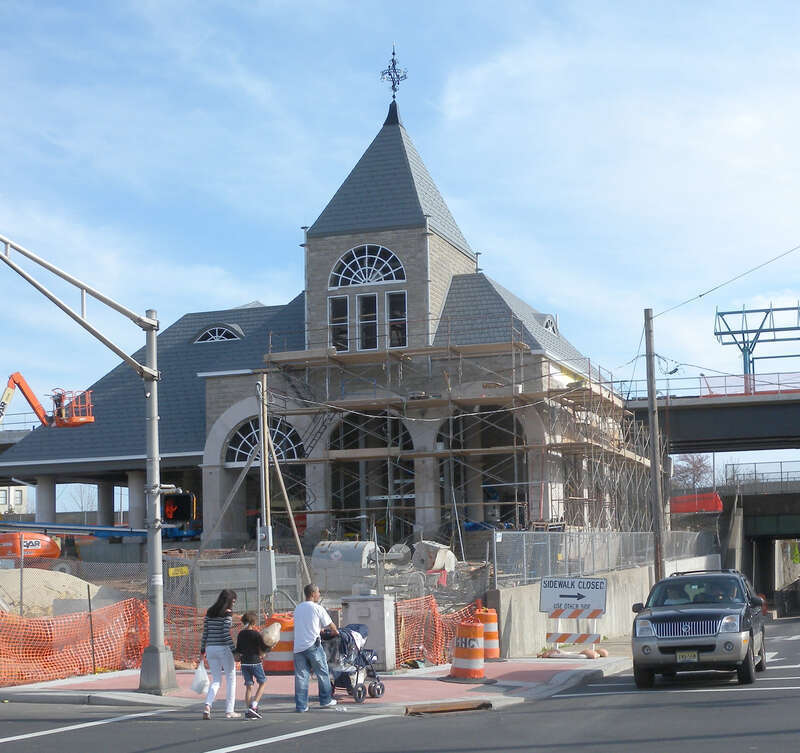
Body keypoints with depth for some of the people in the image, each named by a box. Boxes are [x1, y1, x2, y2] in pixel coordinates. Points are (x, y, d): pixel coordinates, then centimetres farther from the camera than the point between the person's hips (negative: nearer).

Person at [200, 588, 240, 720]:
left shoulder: (210, 612, 9)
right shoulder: (227, 613, -9)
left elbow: (205, 633, 10)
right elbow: (226, 633, -17)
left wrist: (202, 650, 17)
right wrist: (234, 651, -17)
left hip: (210, 648, 6)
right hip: (223, 648, -6)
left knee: (216, 680, 13)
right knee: (231, 679, 9)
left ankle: (207, 706, -9)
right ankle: (229, 711, 10)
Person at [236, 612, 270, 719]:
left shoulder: (240, 634, 7)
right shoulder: (256, 634, -9)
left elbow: (238, 651, 12)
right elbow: (264, 648, -9)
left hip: (244, 663, 5)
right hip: (255, 662, -5)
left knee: (248, 686, 9)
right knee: (262, 682, 9)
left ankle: (249, 711, 6)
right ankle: (253, 706, -6)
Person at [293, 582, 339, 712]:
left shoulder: (298, 608, 14)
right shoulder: (317, 608, -4)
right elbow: (330, 625, 5)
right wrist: (335, 631, 27)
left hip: (298, 646, 5)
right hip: (312, 645, -5)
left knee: (301, 676, 5)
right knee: (323, 673, 10)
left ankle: (301, 705, 4)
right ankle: (326, 700, 16)